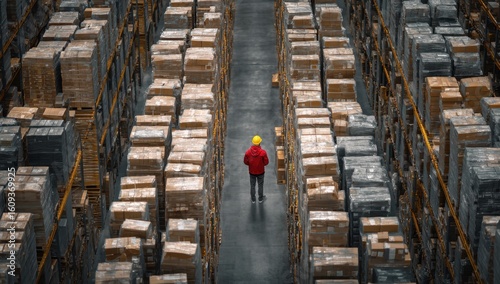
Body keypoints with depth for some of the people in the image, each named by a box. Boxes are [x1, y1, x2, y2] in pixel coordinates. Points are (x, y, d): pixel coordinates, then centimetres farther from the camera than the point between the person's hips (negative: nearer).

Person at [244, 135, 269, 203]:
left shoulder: (248, 152, -21)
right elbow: (266, 162, -15)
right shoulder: (263, 152, -27)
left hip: (252, 172, 1)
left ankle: (253, 199, 35)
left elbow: (245, 162, -9)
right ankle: (260, 199, 36)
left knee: (252, 185, 20)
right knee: (260, 185, 20)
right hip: (260, 172, -1)